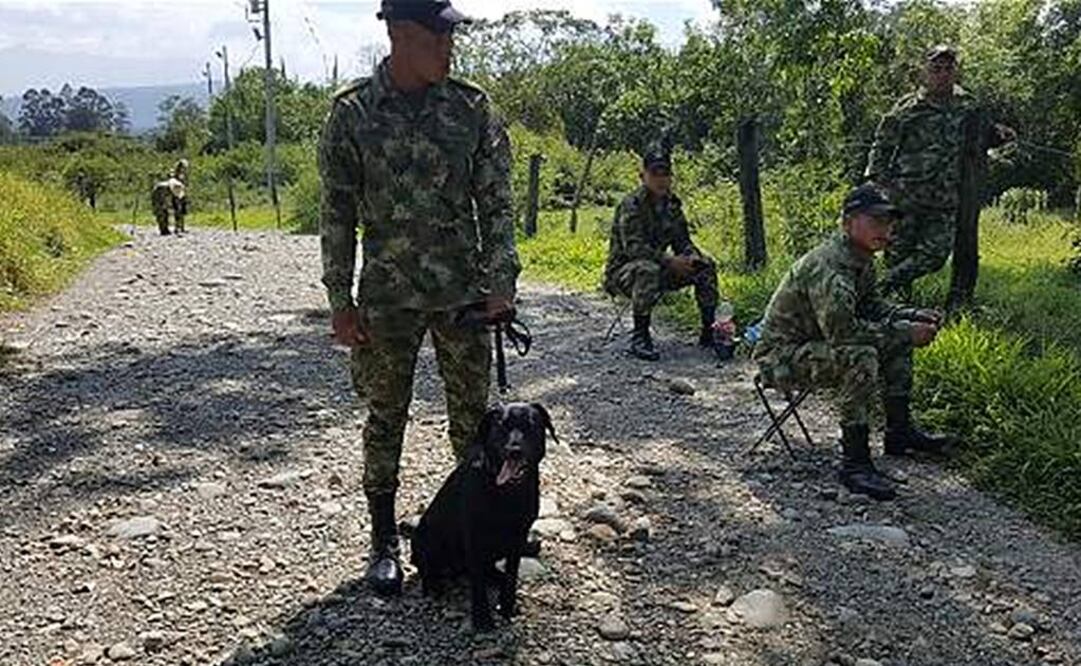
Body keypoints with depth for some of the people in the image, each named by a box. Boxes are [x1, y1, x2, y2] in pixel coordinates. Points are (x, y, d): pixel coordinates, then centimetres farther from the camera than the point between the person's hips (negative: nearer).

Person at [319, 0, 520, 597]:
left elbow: (496, 202, 1)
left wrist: (501, 281, -8)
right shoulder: (352, 111, -4)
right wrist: (340, 300, -4)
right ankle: (384, 541, 24)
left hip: (464, 292, 1)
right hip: (387, 297, -1)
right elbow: (337, 212, -1)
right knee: (385, 418, 9)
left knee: (472, 414, 10)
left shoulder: (472, 108, -1)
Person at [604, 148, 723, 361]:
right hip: (623, 271, -7)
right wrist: (669, 260, -35)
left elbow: (682, 241, 7)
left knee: (706, 266, -4)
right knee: (647, 270, -40)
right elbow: (633, 247, -29)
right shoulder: (632, 204, -18)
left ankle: (709, 331, 3)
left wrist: (692, 257, -16)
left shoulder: (672, 204, 5)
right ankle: (639, 337, -27)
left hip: (658, 266, 7)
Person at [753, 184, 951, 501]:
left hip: (819, 343, 10)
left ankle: (899, 431, 17)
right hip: (780, 356, -10)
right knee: (860, 357, -33)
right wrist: (905, 332, -29)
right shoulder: (828, 268, -28)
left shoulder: (863, 259, 4)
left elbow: (871, 305, 17)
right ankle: (854, 463, -28)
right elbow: (841, 331, -37)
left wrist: (914, 317, 0)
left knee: (899, 339, 8)